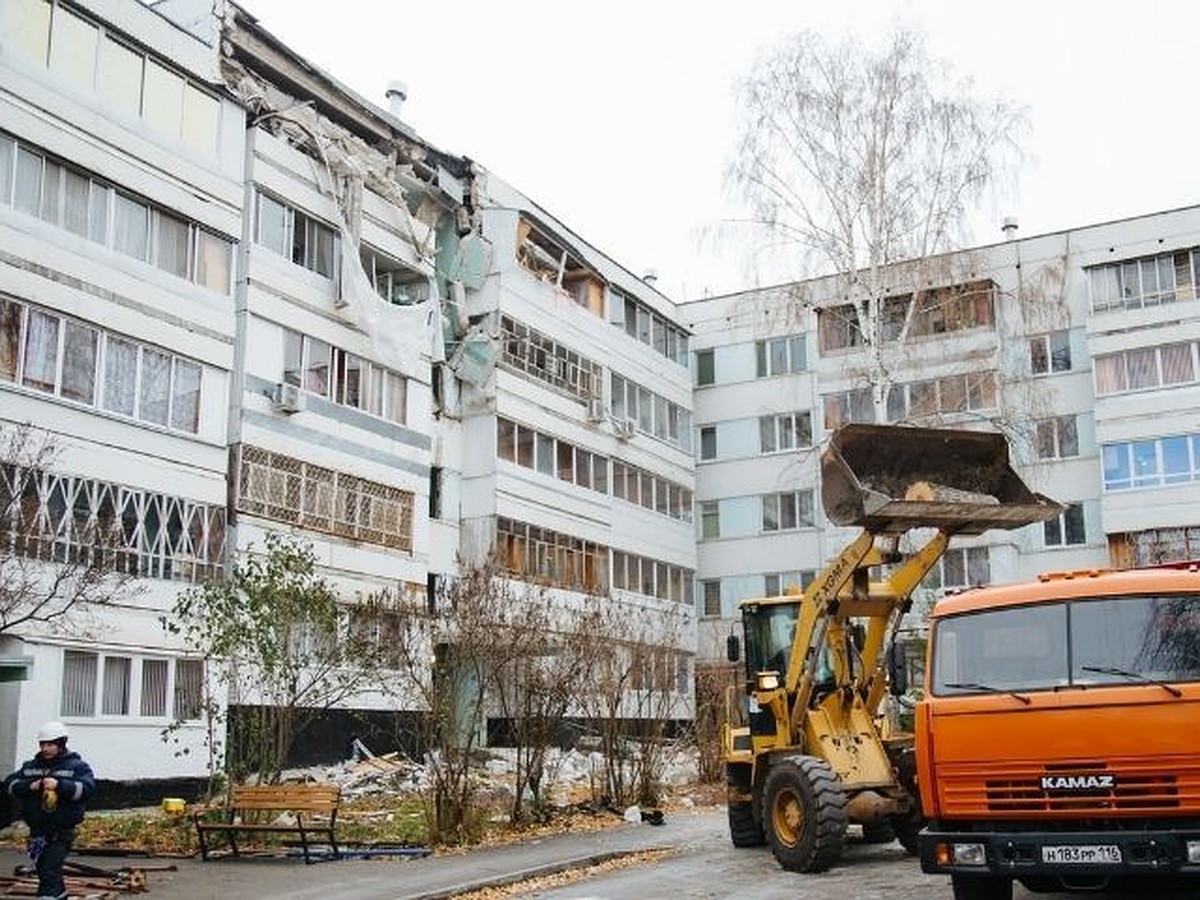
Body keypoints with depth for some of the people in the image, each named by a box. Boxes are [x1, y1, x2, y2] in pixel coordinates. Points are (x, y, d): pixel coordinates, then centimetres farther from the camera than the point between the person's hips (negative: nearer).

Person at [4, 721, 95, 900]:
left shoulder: (77, 766, -5)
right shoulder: (31, 766, 10)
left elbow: (87, 788, -19)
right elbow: (9, 784, 2)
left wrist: (59, 785, -30)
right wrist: (29, 786, -17)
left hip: (62, 831, -6)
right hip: (37, 830, 6)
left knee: (50, 872, -14)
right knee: (44, 871, 18)